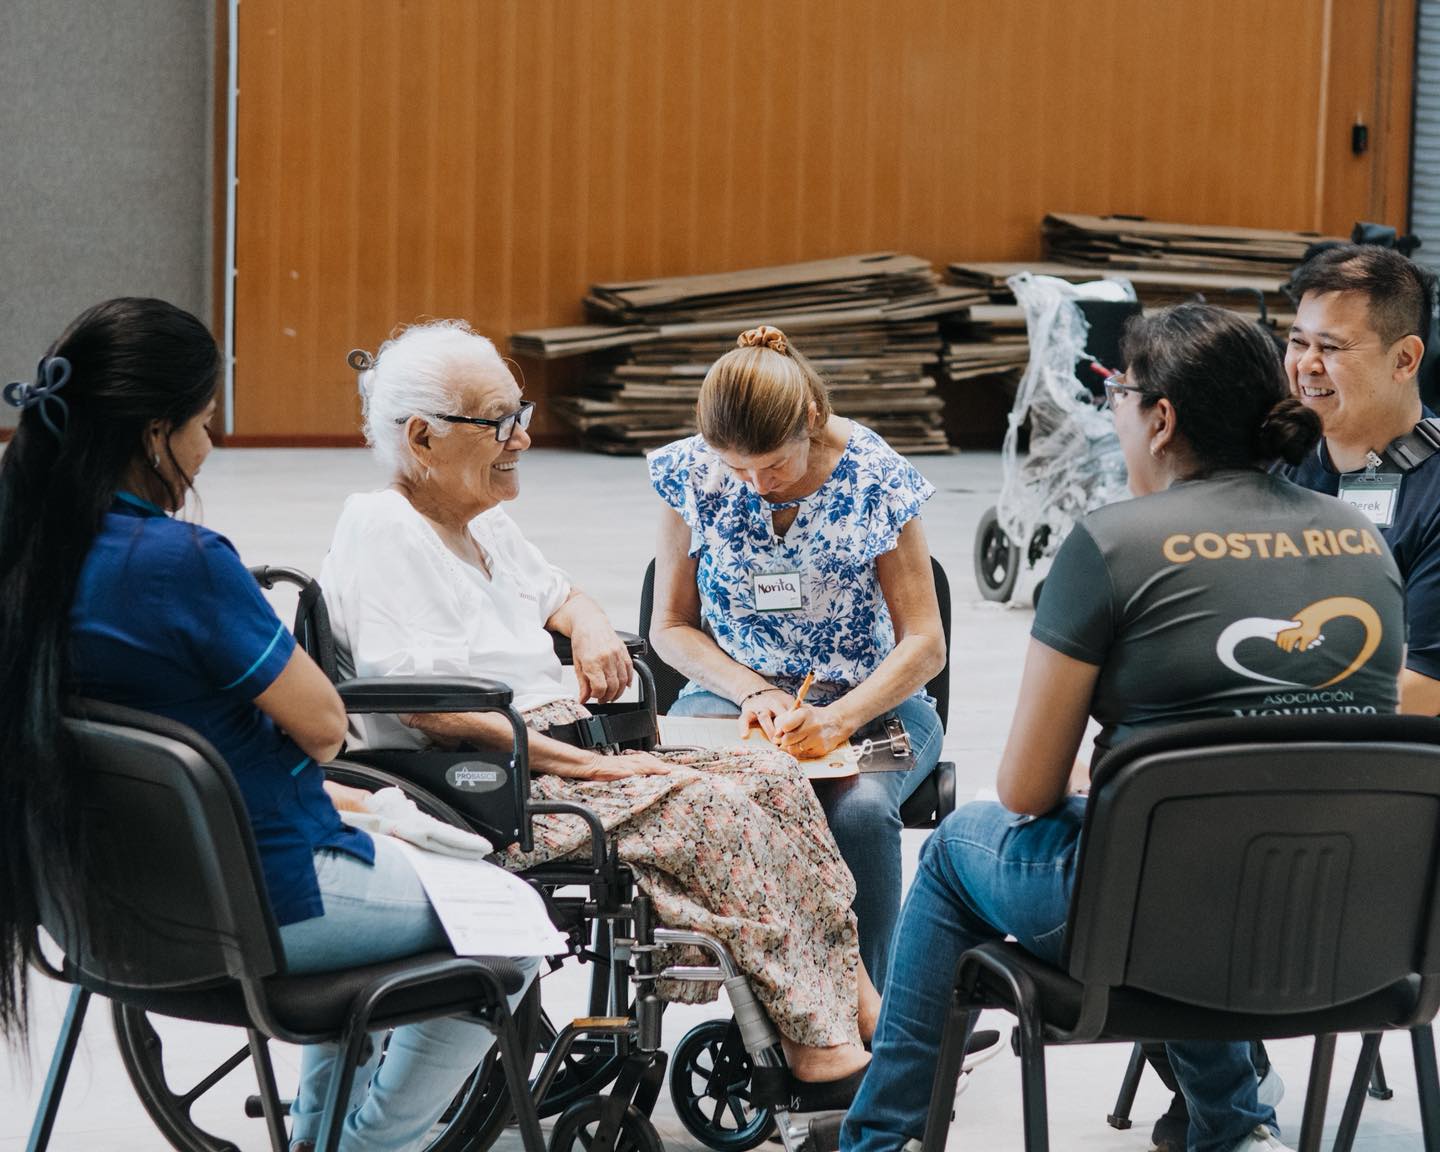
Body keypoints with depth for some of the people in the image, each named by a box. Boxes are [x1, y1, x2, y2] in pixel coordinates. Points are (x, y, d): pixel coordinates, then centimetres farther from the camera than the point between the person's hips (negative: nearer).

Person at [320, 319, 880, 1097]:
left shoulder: (485, 523, 18)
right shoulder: (380, 529, -10)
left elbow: (554, 590, 38)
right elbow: (422, 701, -20)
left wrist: (591, 626, 11)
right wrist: (582, 761, -20)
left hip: (559, 761, 9)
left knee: (774, 778, -7)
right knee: (714, 810, -24)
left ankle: (855, 1011, -12)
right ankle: (820, 1053, -22)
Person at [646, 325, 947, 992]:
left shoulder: (875, 478, -9)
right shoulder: (692, 475, -4)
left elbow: (924, 643, -7)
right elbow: (670, 627, 5)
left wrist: (838, 718, -24)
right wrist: (755, 693, -13)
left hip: (868, 702, -1)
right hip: (731, 694, 1)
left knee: (860, 810, -35)